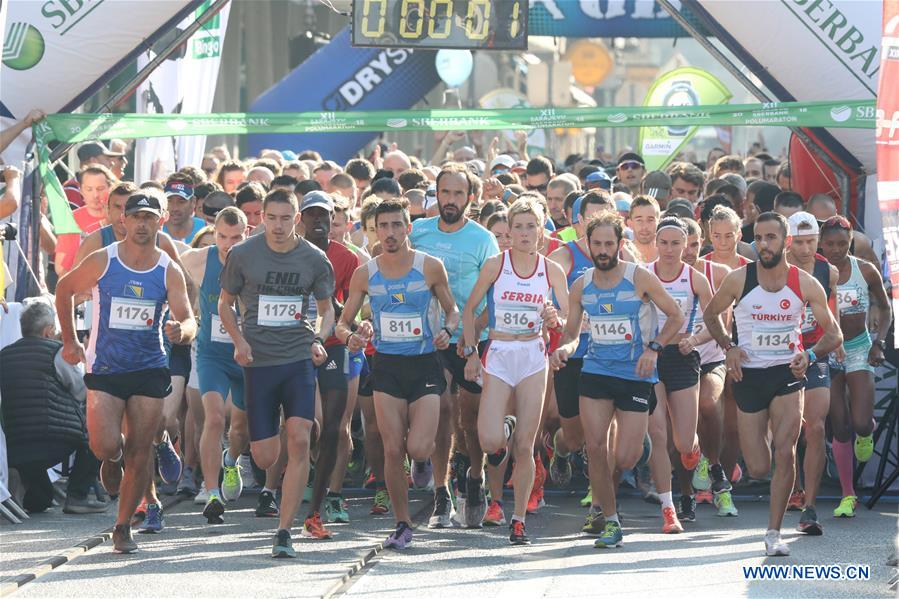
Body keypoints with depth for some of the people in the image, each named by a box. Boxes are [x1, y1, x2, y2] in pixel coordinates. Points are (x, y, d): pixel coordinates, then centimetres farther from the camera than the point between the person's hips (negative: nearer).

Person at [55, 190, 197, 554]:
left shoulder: (169, 272, -2)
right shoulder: (101, 262, -5)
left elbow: (188, 321, -7)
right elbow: (64, 289, 11)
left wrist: (181, 331, -31)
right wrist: (69, 340, 12)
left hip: (150, 369, 1)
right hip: (104, 369, -1)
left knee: (140, 451, 0)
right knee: (104, 446, -15)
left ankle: (123, 526, 14)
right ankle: (113, 460, 24)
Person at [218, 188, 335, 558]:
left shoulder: (314, 259, 2)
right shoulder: (242, 255, 0)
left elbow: (326, 309, 15)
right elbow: (225, 303, 11)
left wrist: (319, 339, -5)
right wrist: (239, 341, -5)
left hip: (299, 359, 0)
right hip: (258, 361, 0)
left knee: (299, 439, -18)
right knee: (264, 457, -2)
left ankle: (284, 532, -12)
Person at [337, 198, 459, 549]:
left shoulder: (430, 267, -3)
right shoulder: (365, 274, 2)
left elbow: (452, 310, 9)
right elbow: (343, 322, 9)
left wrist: (447, 331, -13)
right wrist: (350, 337, -13)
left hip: (425, 364, -2)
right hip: (386, 366, 2)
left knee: (418, 450, -13)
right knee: (392, 451, -3)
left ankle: (429, 445, 25)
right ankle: (402, 524, 10)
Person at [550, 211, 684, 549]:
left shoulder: (639, 279, -8)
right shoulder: (581, 286, 3)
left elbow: (676, 316, -1)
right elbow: (572, 332, 12)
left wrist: (654, 348, -14)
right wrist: (565, 349, -10)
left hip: (635, 374, -3)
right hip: (596, 371, 3)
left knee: (624, 459, -7)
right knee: (595, 448, -9)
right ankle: (610, 521, 5)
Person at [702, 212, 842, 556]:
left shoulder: (805, 284, -7)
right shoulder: (739, 280, -8)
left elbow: (834, 334, 1)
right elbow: (710, 314, 10)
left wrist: (810, 354, -19)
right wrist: (728, 347, -7)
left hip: (787, 373, 0)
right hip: (749, 376, 0)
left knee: (785, 453, -16)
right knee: (758, 469, 2)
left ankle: (774, 533, -5)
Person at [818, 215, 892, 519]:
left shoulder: (866, 271, -5)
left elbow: (884, 308, 9)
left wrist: (879, 342, -4)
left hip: (859, 349, 0)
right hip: (826, 352, 0)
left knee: (861, 424, -14)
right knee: (840, 428, -1)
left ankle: (866, 433, 26)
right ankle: (848, 496, 11)